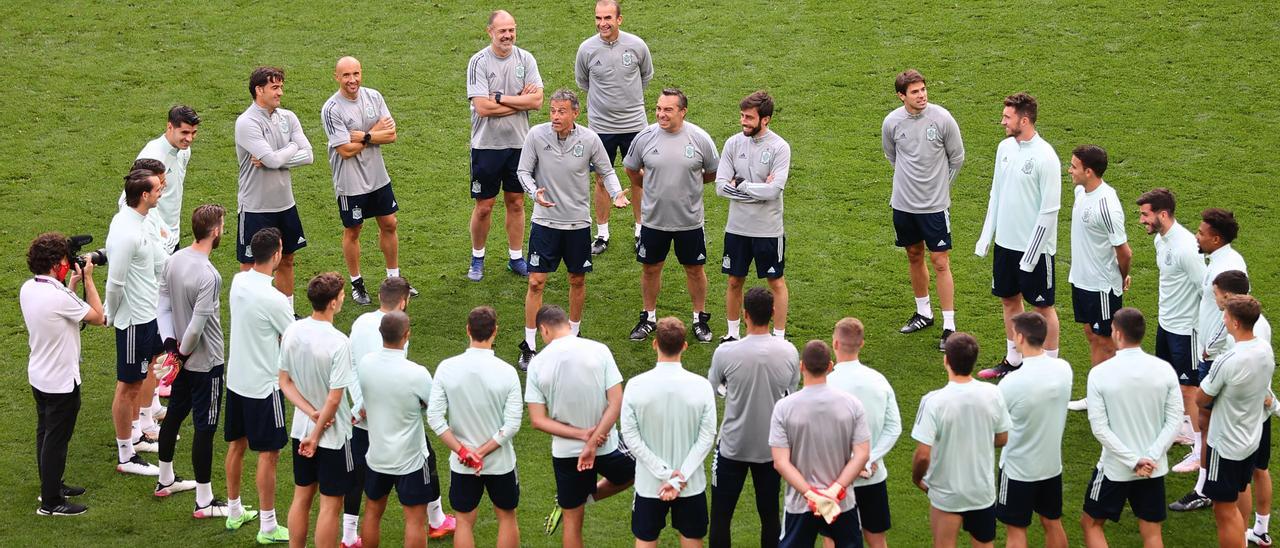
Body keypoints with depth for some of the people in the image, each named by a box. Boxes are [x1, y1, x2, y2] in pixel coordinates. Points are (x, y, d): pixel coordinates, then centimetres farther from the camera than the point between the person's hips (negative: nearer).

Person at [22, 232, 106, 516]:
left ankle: (51, 485, 37)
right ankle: (50, 502, 10)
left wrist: (72, 284, 8)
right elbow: (98, 316, -16)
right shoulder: (58, 297, -28)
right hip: (61, 381, -9)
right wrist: (87, 278, -9)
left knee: (45, 433, 22)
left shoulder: (28, 289, -3)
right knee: (57, 438, 2)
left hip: (38, 376, 9)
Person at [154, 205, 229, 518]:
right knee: (204, 428, 0)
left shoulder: (174, 260, -2)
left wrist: (170, 341, 2)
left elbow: (164, 304, 4)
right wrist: (184, 350, -10)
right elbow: (197, 325, -27)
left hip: (182, 359, 9)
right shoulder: (207, 275, -28)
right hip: (206, 362, -9)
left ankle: (166, 480, 41)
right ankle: (204, 502, 8)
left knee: (174, 415, 23)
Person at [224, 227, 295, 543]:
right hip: (263, 385, -8)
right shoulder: (274, 300, -25)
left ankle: (234, 511, 34)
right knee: (269, 455, 3)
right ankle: (268, 527, 10)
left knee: (236, 446, 19)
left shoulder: (238, 282, -3)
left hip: (236, 380, 8)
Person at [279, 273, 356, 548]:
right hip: (333, 434, -6)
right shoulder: (338, 343, -25)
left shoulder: (292, 332, -6)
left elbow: (285, 383, -1)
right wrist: (317, 435, -12)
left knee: (301, 497, 19)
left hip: (300, 429, 6)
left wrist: (311, 413, -8)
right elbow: (334, 399, -22)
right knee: (330, 505, 6)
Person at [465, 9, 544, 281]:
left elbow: (537, 101, -10)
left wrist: (500, 98, -16)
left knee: (516, 203, 12)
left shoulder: (525, 59, -1)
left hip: (519, 143, 3)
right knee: (484, 206, 5)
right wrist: (520, 100, -12)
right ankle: (477, 258, 23)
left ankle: (516, 258, 24)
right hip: (487, 144, -3)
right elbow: (482, 107, -20)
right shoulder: (479, 62, -12)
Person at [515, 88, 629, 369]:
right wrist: (535, 192, -20)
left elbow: (606, 171, 5)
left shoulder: (589, 139, -9)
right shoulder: (536, 135, -10)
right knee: (536, 282, -4)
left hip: (578, 222, 1)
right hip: (545, 220, -1)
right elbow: (523, 171, -1)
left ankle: (573, 338, 31)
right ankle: (529, 347, 5)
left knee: (578, 281, 12)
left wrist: (616, 194, -13)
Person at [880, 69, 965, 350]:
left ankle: (949, 326, 2)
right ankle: (923, 313, 34)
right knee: (914, 256, 17)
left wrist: (940, 185, 9)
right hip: (903, 203, 3)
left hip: (935, 205, -3)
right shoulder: (892, 122, -6)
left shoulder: (942, 118, -13)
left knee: (940, 262, -3)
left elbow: (957, 157, 1)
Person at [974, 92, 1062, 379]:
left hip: (1034, 247, -7)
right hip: (1005, 243, 7)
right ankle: (1013, 360, 32)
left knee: (1043, 306, 4)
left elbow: (1050, 210, -18)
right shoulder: (1005, 147, 3)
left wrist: (1031, 254, -17)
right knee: (1009, 300, 17)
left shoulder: (1045, 157, -19)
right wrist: (986, 237, 11)